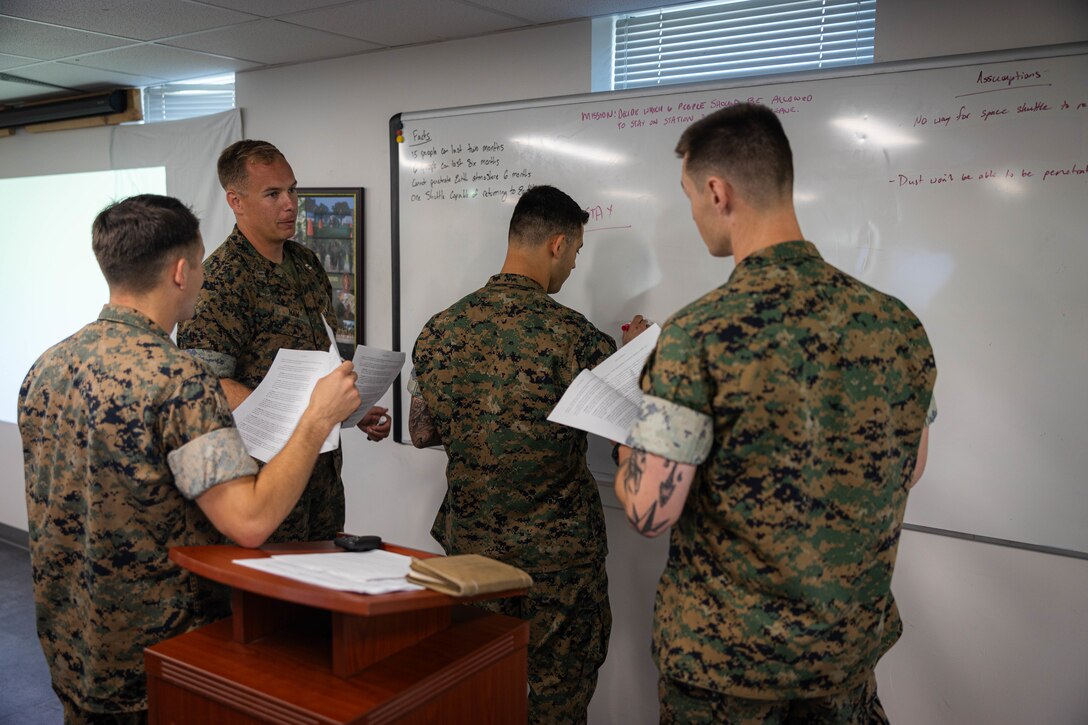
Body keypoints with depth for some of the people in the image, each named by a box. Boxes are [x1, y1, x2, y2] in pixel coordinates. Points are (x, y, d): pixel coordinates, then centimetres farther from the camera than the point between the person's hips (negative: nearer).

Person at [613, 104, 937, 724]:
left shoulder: (700, 334, -24)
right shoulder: (899, 324, -8)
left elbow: (648, 513, -22)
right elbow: (910, 470, 6)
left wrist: (629, 447, -1)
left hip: (723, 656, -4)